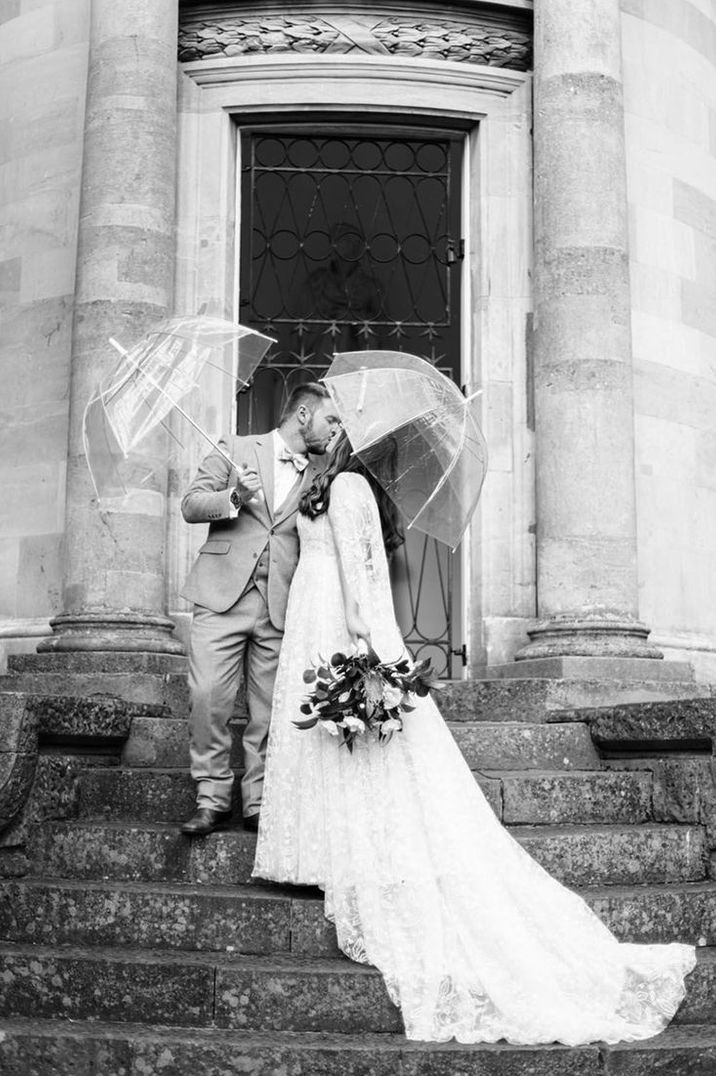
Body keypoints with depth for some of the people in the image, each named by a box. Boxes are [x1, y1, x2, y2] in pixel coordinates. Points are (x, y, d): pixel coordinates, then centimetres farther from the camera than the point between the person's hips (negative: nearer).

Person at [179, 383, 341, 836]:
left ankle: (259, 804, 10)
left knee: (269, 710, 1)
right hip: (223, 595, -2)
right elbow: (191, 504, 3)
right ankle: (213, 800, 2)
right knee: (208, 698, -10)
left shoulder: (320, 476, 17)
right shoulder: (235, 449, 9)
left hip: (281, 607, 3)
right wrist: (235, 499, -14)